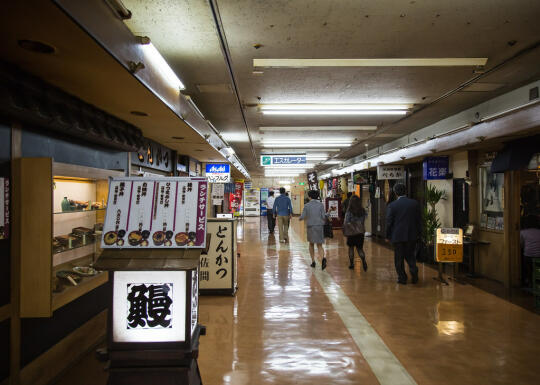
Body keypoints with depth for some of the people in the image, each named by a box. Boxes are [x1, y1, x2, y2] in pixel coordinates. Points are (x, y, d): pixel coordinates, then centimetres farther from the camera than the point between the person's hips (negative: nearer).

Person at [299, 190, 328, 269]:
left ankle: (313, 261, 20)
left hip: (310, 227, 0)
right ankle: (323, 258, -23)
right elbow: (323, 216, -5)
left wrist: (300, 218, 21)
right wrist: (324, 221, 18)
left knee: (311, 244, 21)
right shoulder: (321, 204, -2)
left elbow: (302, 217, -2)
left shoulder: (307, 205, -3)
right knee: (319, 245, 5)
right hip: (320, 226, 0)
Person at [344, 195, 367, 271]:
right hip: (360, 233, 3)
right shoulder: (363, 211, -4)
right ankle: (363, 260, -14)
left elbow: (346, 223, -13)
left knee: (351, 248, 15)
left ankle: (351, 263, 19)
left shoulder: (349, 212, -14)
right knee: (360, 248, 11)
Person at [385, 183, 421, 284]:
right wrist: (418, 233, 14)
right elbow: (419, 220, 4)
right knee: (410, 255, 18)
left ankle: (402, 278, 12)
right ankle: (413, 270, -4)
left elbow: (389, 222, -6)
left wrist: (388, 236, 5)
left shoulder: (392, 206, -10)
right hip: (412, 235, 3)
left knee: (399, 258, 8)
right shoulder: (415, 203, -1)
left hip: (397, 236, -3)